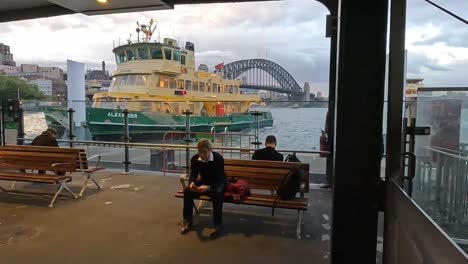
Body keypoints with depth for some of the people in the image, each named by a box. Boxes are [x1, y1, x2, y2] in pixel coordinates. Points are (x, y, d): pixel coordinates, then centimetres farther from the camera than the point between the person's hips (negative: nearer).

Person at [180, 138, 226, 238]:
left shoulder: (218, 158, -26)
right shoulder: (195, 159, -14)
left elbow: (219, 179, -27)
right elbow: (193, 175, -8)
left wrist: (208, 187, -46)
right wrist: (192, 183, -33)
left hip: (217, 183, -4)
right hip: (203, 182, 4)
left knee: (217, 193, -37)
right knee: (187, 191, -22)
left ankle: (217, 224, -25)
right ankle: (188, 221, -10)